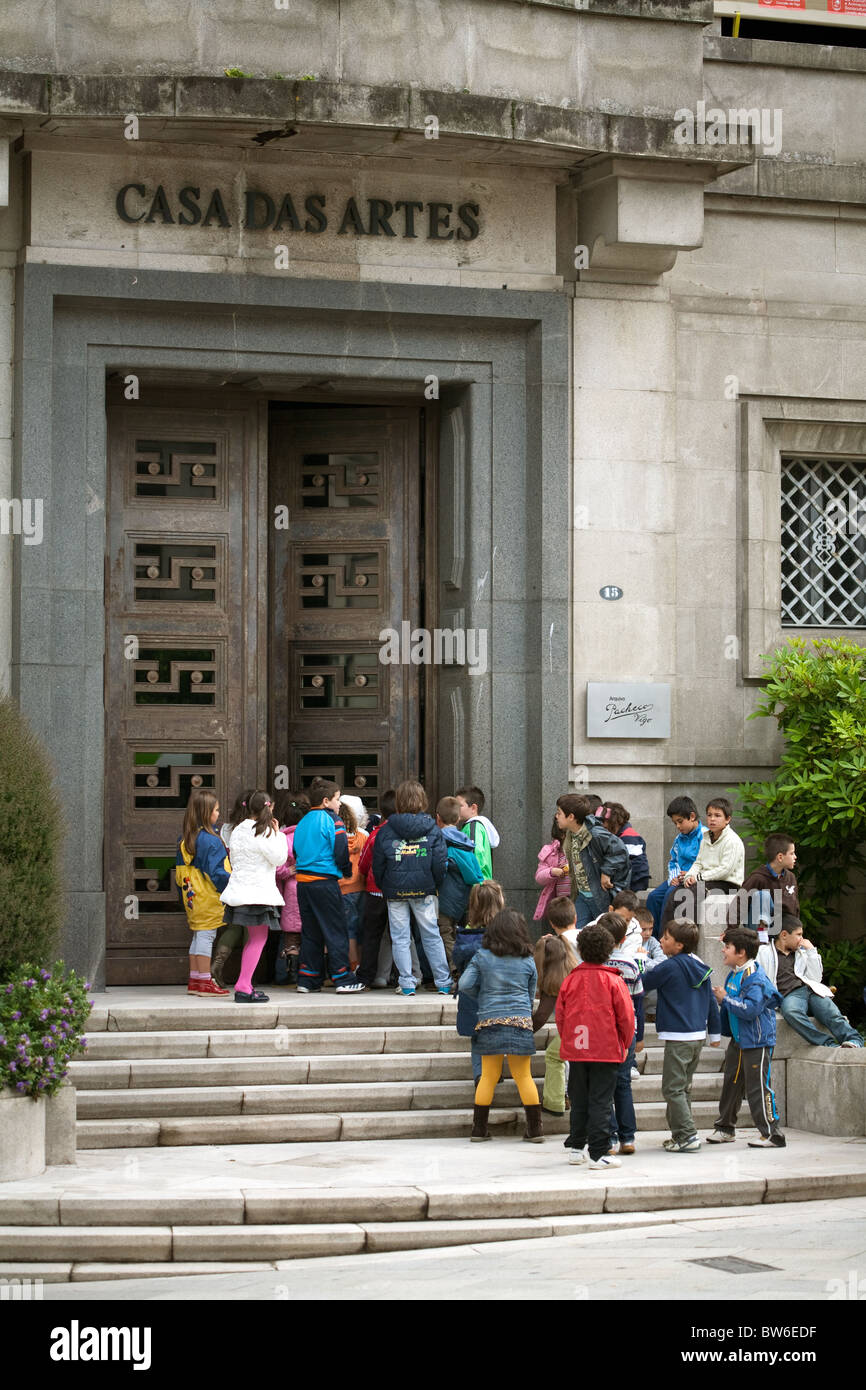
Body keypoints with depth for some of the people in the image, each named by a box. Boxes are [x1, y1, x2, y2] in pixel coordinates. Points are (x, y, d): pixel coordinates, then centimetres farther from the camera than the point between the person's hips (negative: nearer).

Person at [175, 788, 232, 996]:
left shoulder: (185, 839, 9)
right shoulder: (210, 840, -16)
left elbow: (179, 871, 14)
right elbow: (216, 873, -19)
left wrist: (185, 896, 19)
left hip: (193, 898, 8)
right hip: (209, 899, -8)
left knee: (197, 936, 13)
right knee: (206, 935, -4)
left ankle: (194, 980, 15)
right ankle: (205, 981, -1)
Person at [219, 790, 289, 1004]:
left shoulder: (238, 831, 12)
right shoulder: (263, 832, -12)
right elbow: (279, 858, -10)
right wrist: (277, 833, -1)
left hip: (240, 889, 9)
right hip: (258, 892, -9)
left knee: (253, 939, 15)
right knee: (259, 938, -6)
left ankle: (245, 986, 15)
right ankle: (243, 987, -12)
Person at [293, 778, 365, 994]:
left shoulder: (303, 822, 14)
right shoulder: (332, 820, -8)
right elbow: (341, 852, -13)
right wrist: (347, 871, 3)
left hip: (303, 882, 7)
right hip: (324, 882, -7)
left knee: (310, 932, 12)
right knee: (336, 930, 0)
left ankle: (307, 980, 11)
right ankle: (343, 979, 0)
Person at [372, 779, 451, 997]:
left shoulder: (386, 831, -3)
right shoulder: (432, 829, -2)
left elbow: (378, 865, 0)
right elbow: (440, 862, -4)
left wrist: (384, 887, 13)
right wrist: (435, 884, 10)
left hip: (395, 891, -1)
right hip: (424, 889, 1)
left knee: (400, 938, 5)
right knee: (432, 936, 8)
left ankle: (406, 984, 3)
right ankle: (443, 983, 10)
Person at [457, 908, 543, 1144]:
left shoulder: (482, 957, 2)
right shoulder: (528, 961, 5)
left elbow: (465, 985, -1)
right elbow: (531, 995, 13)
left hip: (489, 1019, 0)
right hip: (520, 1021, 0)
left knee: (488, 1076, 6)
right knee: (523, 1076, 5)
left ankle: (479, 1128, 7)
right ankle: (535, 1128, 6)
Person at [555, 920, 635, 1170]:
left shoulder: (570, 980, 1)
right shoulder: (613, 981, -7)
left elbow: (560, 1016, 7)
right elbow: (626, 1017, -5)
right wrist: (624, 1044, 10)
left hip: (576, 1051, 3)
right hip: (607, 1051, -3)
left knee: (578, 1102, 14)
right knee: (600, 1102, -3)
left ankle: (576, 1147, 21)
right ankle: (598, 1153, -6)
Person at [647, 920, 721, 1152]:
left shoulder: (670, 967, -14)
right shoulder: (700, 967, 9)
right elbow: (711, 1001, 15)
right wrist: (715, 1033, 23)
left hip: (678, 1037, -8)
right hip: (698, 1035, 8)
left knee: (673, 1088, -4)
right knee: (683, 1087, 17)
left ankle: (687, 1136, -10)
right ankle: (681, 1133, 20)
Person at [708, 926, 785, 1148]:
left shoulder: (755, 978, -20)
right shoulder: (733, 975, 10)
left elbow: (751, 1009, -30)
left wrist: (725, 999, -21)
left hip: (757, 1041, -10)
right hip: (738, 1039, 10)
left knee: (758, 1087, -8)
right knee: (731, 1083, 17)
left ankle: (772, 1134, -4)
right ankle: (725, 1128, 29)